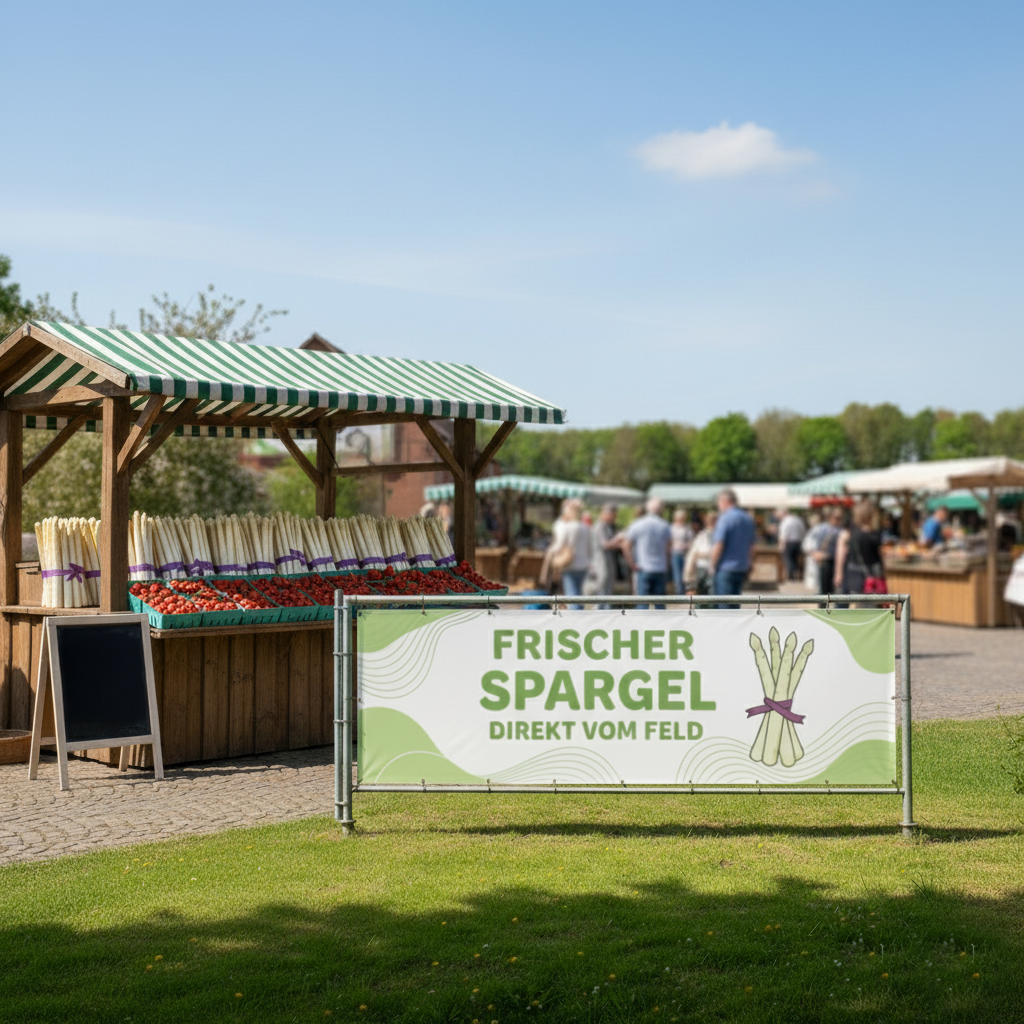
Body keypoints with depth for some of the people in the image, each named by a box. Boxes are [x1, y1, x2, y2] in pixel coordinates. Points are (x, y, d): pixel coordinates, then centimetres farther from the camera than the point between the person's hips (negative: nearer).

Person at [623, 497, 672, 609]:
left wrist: (632, 564, -1)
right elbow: (669, 548, 4)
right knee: (660, 602, 8)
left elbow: (625, 546, -6)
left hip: (644, 570, -2)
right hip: (661, 570, 2)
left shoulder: (637, 525, -2)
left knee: (642, 603, -2)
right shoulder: (665, 526, 2)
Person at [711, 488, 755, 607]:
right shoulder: (748, 519, 10)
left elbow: (719, 546, -17)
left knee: (724, 605, -4)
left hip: (726, 568, -7)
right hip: (742, 568, 7)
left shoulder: (725, 519, -14)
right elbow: (751, 545, 16)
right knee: (735, 604, 15)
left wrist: (712, 565, -7)